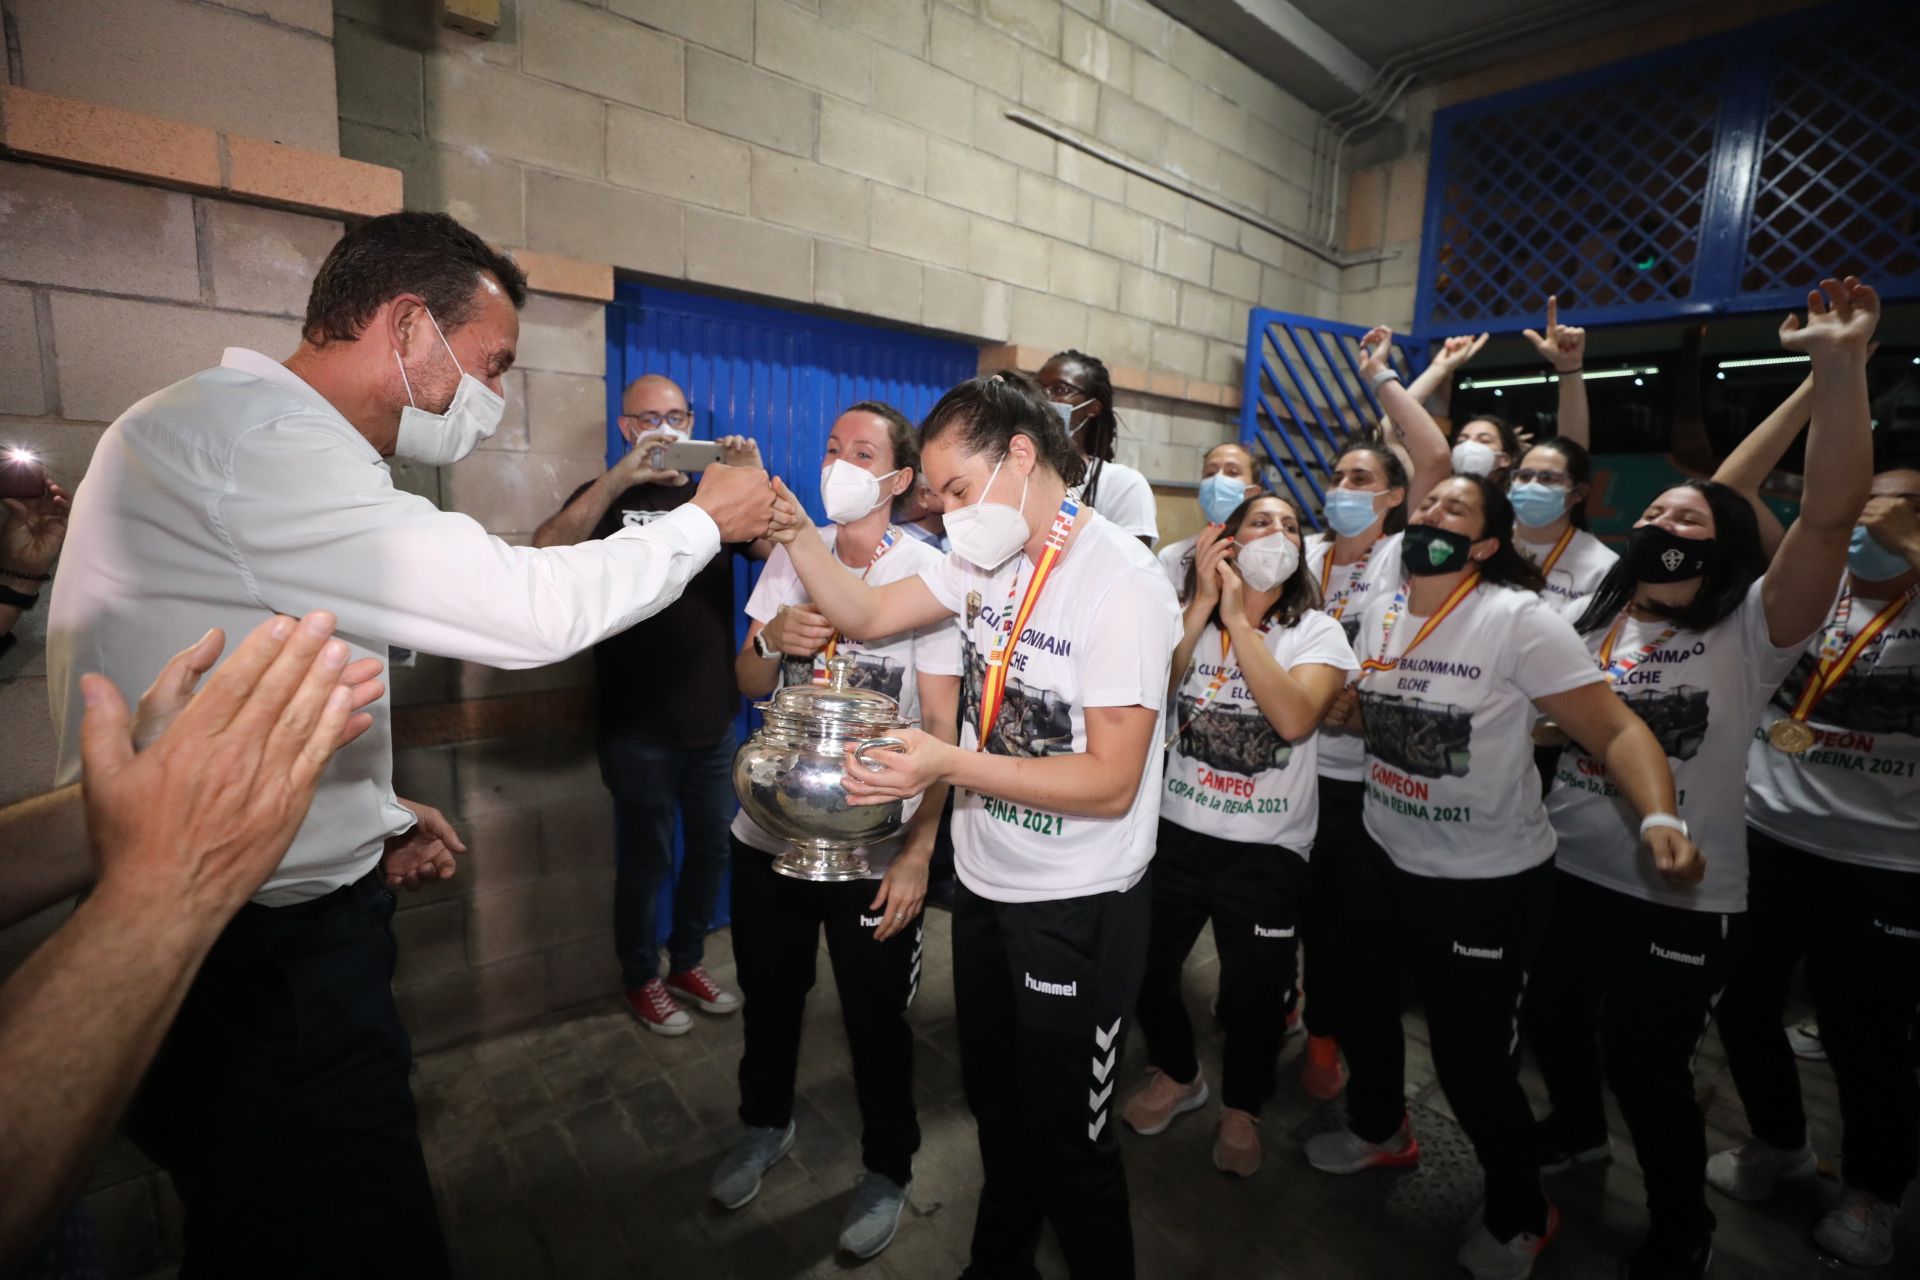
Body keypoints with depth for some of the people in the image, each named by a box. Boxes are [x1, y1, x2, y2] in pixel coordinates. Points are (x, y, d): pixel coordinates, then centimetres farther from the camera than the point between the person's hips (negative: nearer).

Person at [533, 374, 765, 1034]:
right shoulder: (605, 498, 0)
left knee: (712, 848, 16)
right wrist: (623, 475, -32)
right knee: (645, 859, 10)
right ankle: (641, 977, 32)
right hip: (638, 726, -3)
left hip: (715, 718, 4)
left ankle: (688, 961, 37)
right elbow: (548, 549, -21)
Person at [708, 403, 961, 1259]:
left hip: (876, 849, -4)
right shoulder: (792, 554, 1)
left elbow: (942, 726, -11)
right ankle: (765, 1123, 52)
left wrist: (919, 851, -16)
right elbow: (748, 687, 5)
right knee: (768, 994, 23)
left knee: (876, 1020, 11)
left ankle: (886, 1170, 39)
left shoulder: (928, 572, -12)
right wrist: (771, 638, -17)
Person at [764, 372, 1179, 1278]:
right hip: (984, 888, 7)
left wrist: (949, 765, -32)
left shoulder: (1121, 585, -22)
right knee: (994, 1104, 26)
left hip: (1078, 909, -7)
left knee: (1068, 1142, 13)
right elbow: (867, 615, 2)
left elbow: (1111, 785, -25)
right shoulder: (989, 557, 0)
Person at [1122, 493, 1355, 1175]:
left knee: (1254, 992, 12)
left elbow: (1295, 717, -25)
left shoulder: (1317, 632, -5)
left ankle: (1241, 1106, 43)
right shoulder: (1187, 617, 0)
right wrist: (1203, 604, -20)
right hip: (1177, 832, 2)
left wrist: (1238, 618, -23)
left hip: (1268, 849, -1)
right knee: (1145, 966, 13)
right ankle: (1177, 1074, 44)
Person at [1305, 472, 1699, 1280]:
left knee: (1471, 1056, 5)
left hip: (1489, 881, -6)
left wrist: (1660, 820, -35)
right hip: (1384, 862, 6)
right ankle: (1380, 1130, 51)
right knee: (1359, 999, 20)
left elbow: (1614, 729, -19)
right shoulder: (1379, 610, 0)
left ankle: (1520, 1215, 37)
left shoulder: (1518, 618, -19)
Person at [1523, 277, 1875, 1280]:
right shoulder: (1592, 615, 4)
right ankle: (1577, 1127, 53)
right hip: (1565, 871, 5)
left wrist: (1839, 367, -30)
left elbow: (1831, 518, -23)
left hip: (1680, 897, -4)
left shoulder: (1750, 632, -10)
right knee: (1551, 1020, 21)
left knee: (1644, 1065, 11)